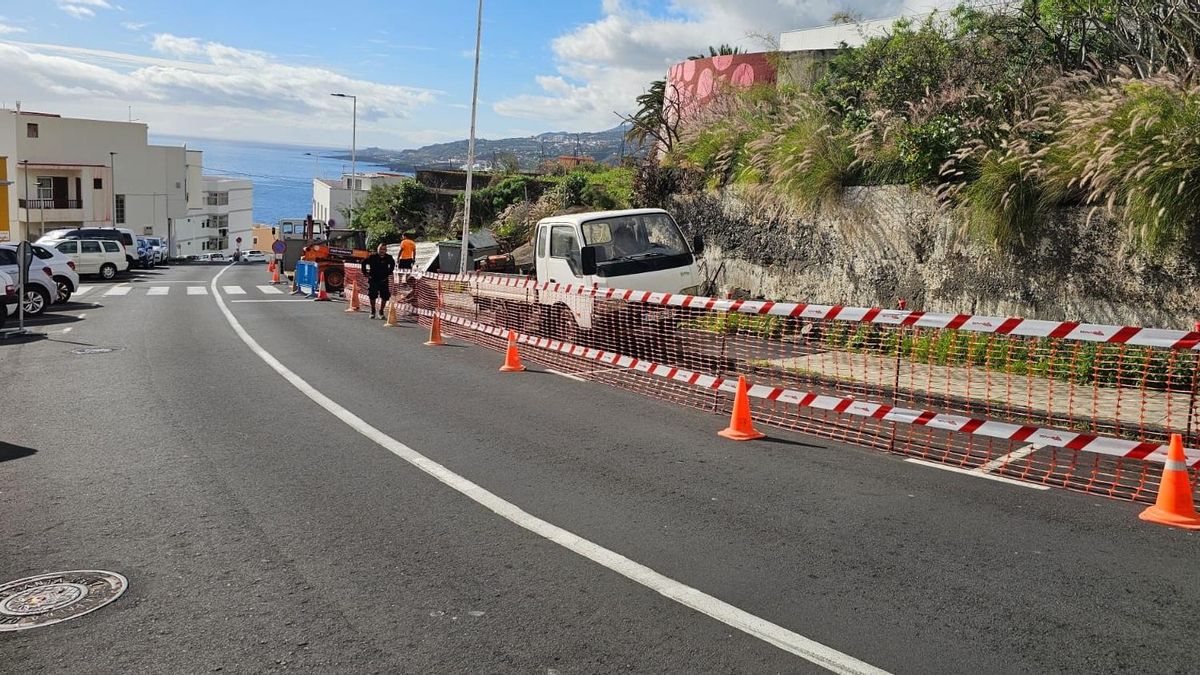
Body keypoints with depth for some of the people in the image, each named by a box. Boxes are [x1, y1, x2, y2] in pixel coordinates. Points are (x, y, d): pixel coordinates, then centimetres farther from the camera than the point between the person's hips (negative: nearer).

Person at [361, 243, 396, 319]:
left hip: (384, 280, 1)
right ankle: (372, 312, 21)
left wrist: (389, 272, 13)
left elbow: (392, 264, 18)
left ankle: (381, 312, 11)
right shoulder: (372, 257, -11)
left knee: (385, 296, -4)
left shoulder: (388, 258, -5)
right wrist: (365, 273, 3)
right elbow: (364, 263, 4)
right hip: (373, 280, -1)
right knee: (372, 296, 4)